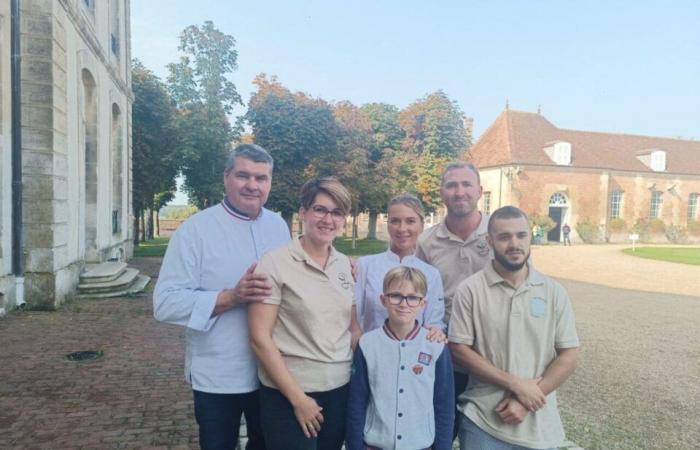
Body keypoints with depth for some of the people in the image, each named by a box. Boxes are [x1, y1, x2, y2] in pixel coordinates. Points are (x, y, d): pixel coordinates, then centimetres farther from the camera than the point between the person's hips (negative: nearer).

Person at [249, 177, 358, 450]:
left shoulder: (345, 264, 3)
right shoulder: (275, 262, -12)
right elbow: (260, 338, -14)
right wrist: (298, 398, -13)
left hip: (341, 389, 5)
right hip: (288, 393, -5)